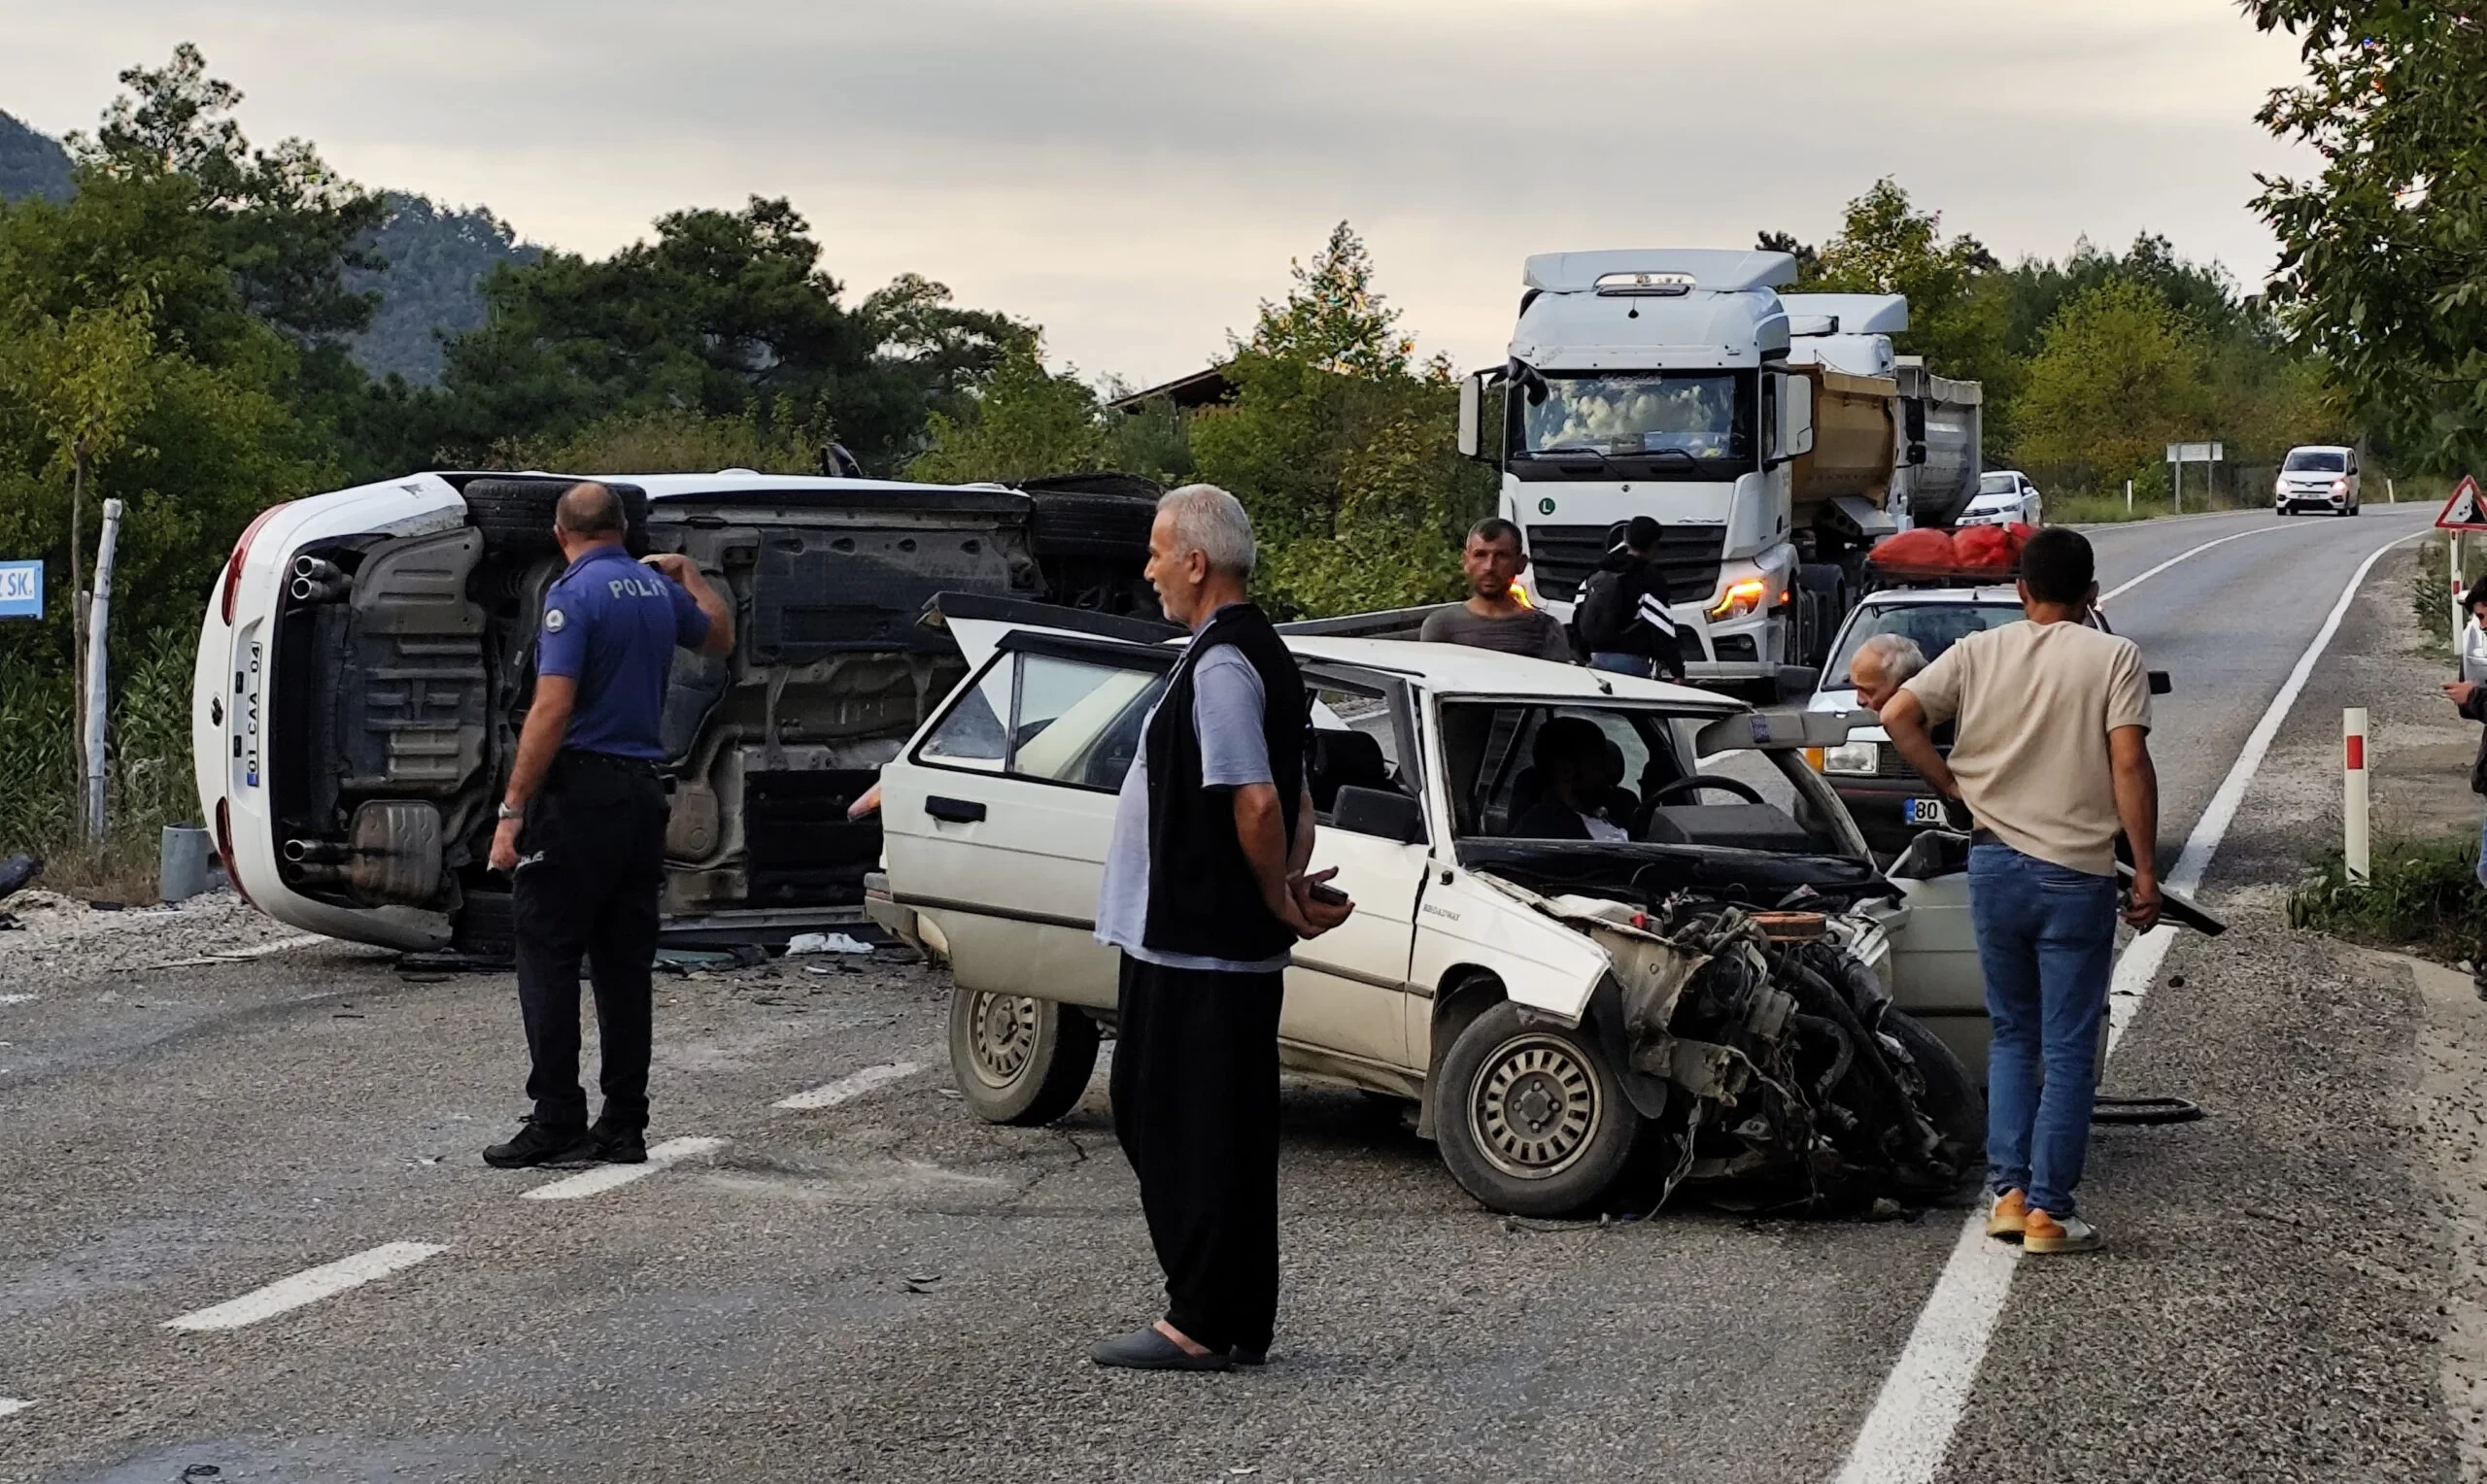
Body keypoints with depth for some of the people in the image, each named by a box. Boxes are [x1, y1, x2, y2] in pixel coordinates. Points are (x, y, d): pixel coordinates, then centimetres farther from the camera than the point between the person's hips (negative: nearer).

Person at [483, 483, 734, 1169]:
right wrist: (688, 574, 45)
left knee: (548, 958, -4)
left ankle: (556, 1122, -8)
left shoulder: (573, 596, -12)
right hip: (643, 792, 7)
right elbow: (720, 636, 33)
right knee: (624, 967, 9)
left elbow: (553, 709, -19)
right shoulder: (658, 591, 11)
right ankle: (624, 1125, 10)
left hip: (579, 793, -7)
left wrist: (512, 811, -17)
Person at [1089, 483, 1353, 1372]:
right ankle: (1237, 1322, 19)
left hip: (1192, 948, -10)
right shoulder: (1262, 654, 16)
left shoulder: (1220, 665, -17)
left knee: (1186, 1132, -4)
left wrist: (1277, 899, -10)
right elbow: (1294, 803, 21)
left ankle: (1202, 1325, 0)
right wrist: (1294, 884, 8)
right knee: (1224, 1134, 14)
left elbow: (1256, 803, -23)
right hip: (1235, 948, 10)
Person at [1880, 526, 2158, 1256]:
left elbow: (1898, 715, -6)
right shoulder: (2112, 657, -5)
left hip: (1995, 866, 3)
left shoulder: (1979, 653, 3)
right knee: (2068, 1050, 4)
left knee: (2013, 1036, 17)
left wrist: (1952, 782, 6)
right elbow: (2129, 766, -12)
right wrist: (2146, 871, -8)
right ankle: (2049, 1211, 3)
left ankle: (2008, 1192, 11)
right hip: (2076, 874, -3)